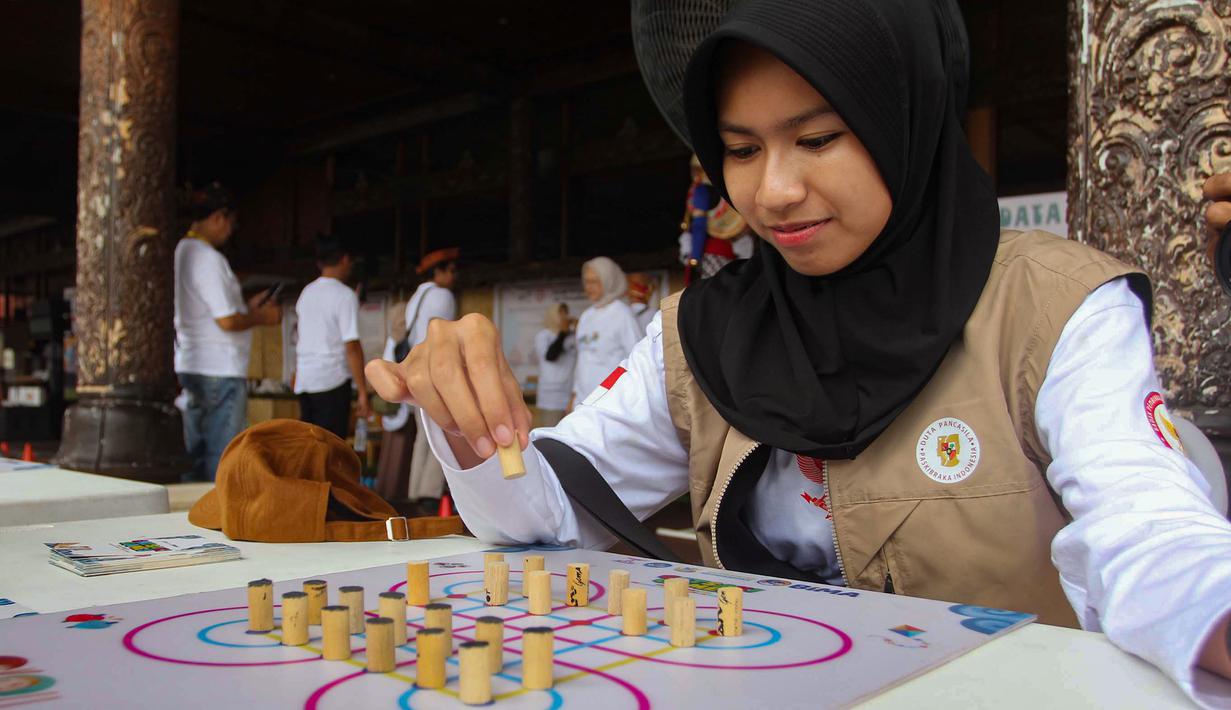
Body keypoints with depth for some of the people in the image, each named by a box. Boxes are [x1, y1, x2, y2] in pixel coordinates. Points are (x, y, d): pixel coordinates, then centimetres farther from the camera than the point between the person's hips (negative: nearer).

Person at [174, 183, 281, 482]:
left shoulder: (181, 252, 12)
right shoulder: (208, 258, -16)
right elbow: (227, 321, -19)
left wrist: (246, 307, 16)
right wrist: (262, 317, -4)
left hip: (189, 366, 9)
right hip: (220, 370, -9)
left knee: (196, 452, 14)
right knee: (223, 457, -2)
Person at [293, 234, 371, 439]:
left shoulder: (306, 293, 12)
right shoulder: (345, 295, -9)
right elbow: (352, 346, -15)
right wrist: (363, 392, -13)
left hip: (304, 381, 7)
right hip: (332, 380, -7)